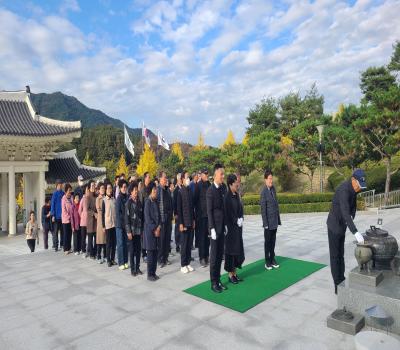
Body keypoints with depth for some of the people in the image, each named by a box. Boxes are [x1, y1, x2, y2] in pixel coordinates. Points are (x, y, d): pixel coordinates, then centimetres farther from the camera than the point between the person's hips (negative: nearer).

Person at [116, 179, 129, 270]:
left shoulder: (127, 197, 6)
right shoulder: (119, 198, -10)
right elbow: (118, 213, -10)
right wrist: (124, 221, -10)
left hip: (126, 224, 5)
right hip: (120, 224, -5)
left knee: (126, 243, 10)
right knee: (120, 244, 1)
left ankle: (125, 262, 18)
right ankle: (121, 263, 8)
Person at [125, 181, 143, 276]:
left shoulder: (139, 202, 8)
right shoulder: (129, 202, -6)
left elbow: (142, 216, 10)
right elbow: (126, 218, -8)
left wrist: (142, 229, 7)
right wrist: (128, 231, -12)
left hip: (139, 230, 5)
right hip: (132, 230, -5)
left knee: (138, 249, 9)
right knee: (132, 250, 3)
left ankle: (137, 268, 19)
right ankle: (132, 269, 13)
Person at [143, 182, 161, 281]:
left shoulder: (155, 202, 9)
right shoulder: (148, 202, -10)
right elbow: (147, 218, -13)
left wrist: (159, 227, -2)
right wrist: (154, 229, -12)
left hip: (156, 230, 6)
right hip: (150, 230, -6)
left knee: (155, 252, 10)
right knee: (150, 253, 0)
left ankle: (153, 273, 20)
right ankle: (149, 275, 10)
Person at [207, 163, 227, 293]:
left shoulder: (223, 188, 7)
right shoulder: (210, 190, -12)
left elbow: (225, 207, 9)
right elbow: (209, 211, -13)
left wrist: (226, 225, 7)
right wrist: (212, 228, -15)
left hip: (222, 226, 7)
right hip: (215, 226, -7)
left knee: (220, 254, 13)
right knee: (214, 255, 2)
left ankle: (218, 280, 24)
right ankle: (213, 283, 13)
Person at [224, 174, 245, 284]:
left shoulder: (237, 195, 7)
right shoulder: (227, 197, -15)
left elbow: (240, 209, 12)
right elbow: (227, 214, -15)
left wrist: (241, 220, -3)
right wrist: (236, 222, -13)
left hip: (238, 228, 7)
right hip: (230, 228, -7)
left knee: (238, 249, 12)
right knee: (231, 249, 3)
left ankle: (234, 272, 24)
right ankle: (230, 274, 16)